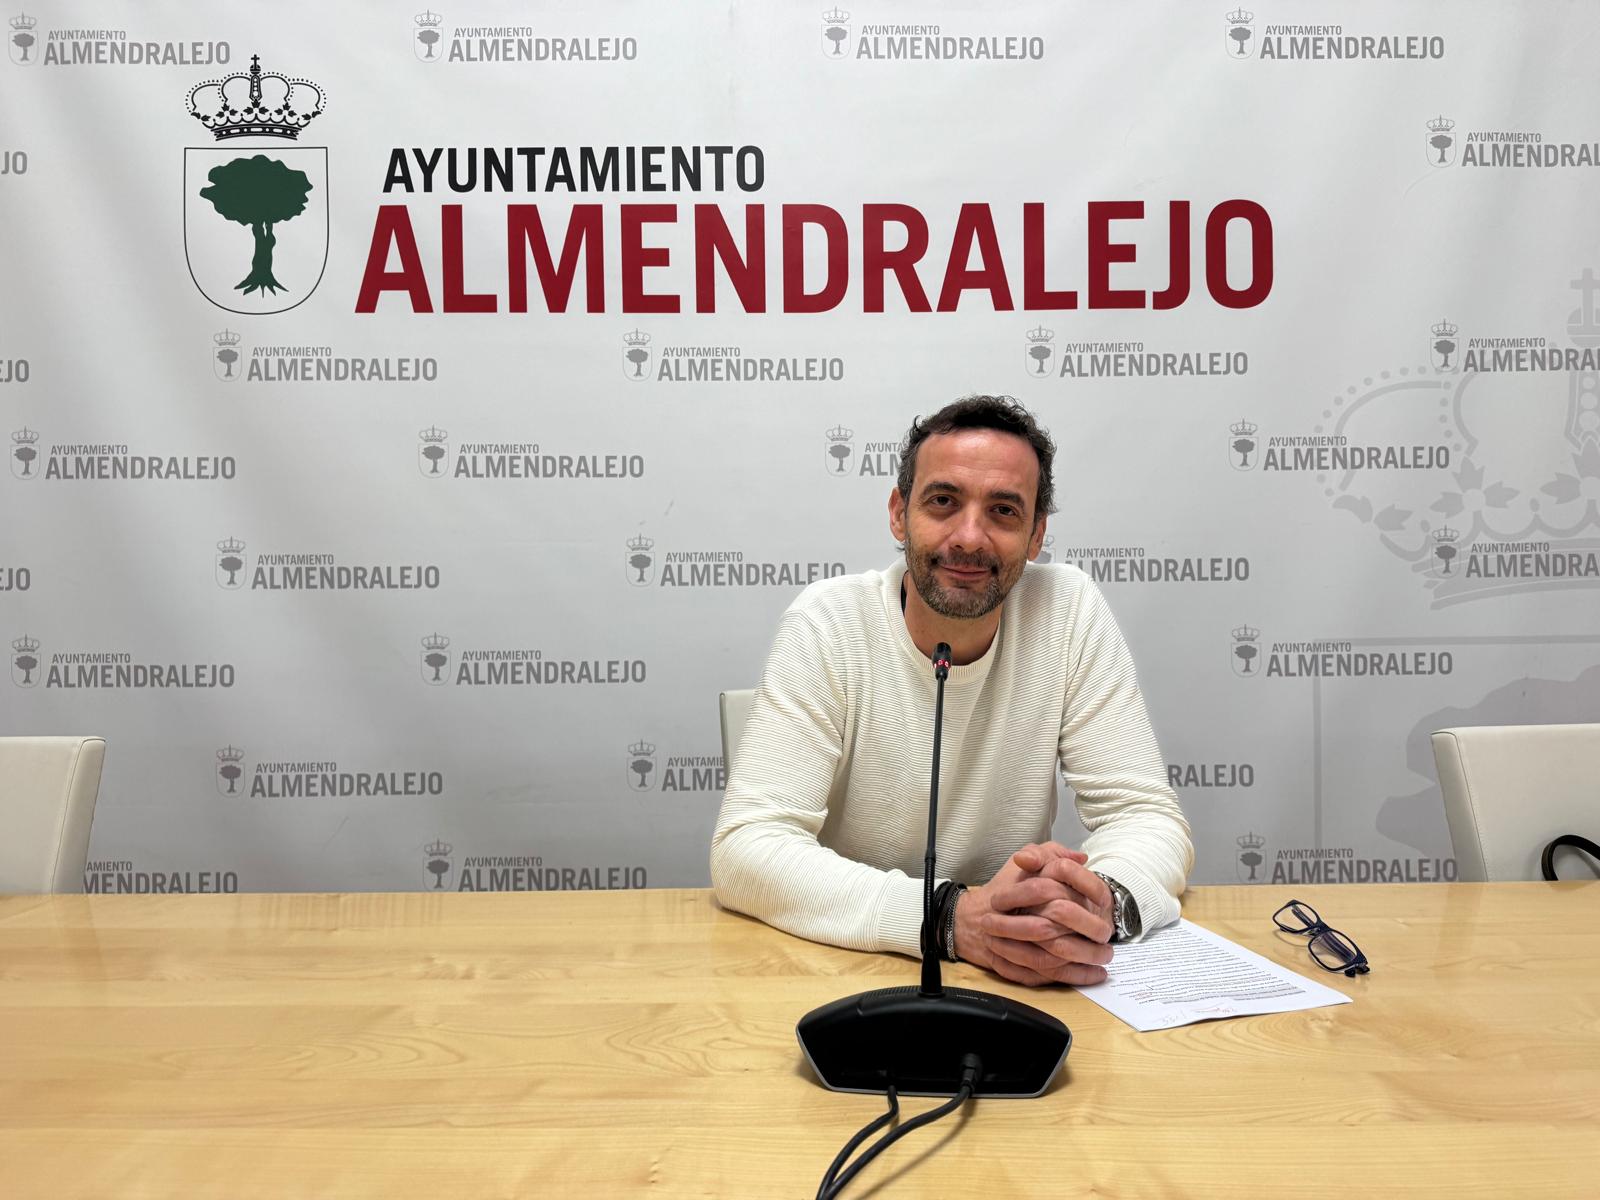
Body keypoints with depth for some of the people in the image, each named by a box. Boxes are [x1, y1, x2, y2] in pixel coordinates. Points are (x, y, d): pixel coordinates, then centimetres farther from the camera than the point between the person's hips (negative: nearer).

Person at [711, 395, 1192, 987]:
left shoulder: (1071, 612, -7)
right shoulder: (827, 623, -14)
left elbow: (1148, 815, -6)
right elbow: (745, 848, -21)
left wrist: (1105, 900, -30)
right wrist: (953, 917, -34)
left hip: (1019, 982, 3)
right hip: (841, 964, -2)